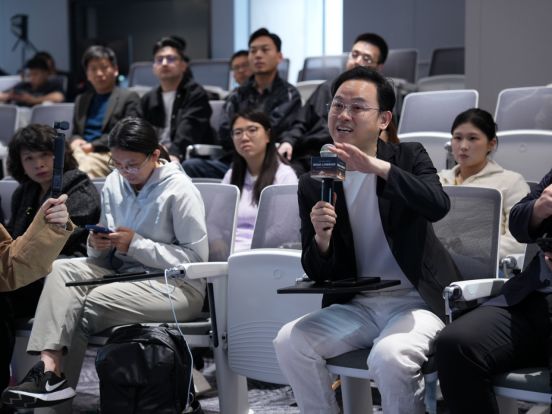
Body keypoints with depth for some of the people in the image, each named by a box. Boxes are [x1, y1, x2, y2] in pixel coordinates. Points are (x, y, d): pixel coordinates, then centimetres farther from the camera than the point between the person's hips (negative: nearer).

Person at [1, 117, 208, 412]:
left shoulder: (179, 190, -11)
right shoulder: (114, 182, 7)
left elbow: (197, 257, -13)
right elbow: (110, 254, 14)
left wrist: (136, 244, -17)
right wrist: (98, 244, -12)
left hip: (176, 285, -6)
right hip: (123, 273, 6)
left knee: (91, 304, -27)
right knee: (61, 270, -20)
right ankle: (49, 367, -36)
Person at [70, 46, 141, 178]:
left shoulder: (129, 98, 9)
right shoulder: (81, 100, 29)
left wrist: (93, 146, -10)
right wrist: (75, 140, 2)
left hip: (108, 155, -6)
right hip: (81, 152, 6)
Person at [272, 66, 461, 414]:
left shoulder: (409, 157, 0)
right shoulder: (313, 184, 5)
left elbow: (438, 206, -23)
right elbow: (317, 274, 4)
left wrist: (379, 167, -31)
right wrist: (321, 238, -19)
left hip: (416, 302, -3)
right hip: (357, 306, 4)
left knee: (389, 356, -32)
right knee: (290, 341, -19)